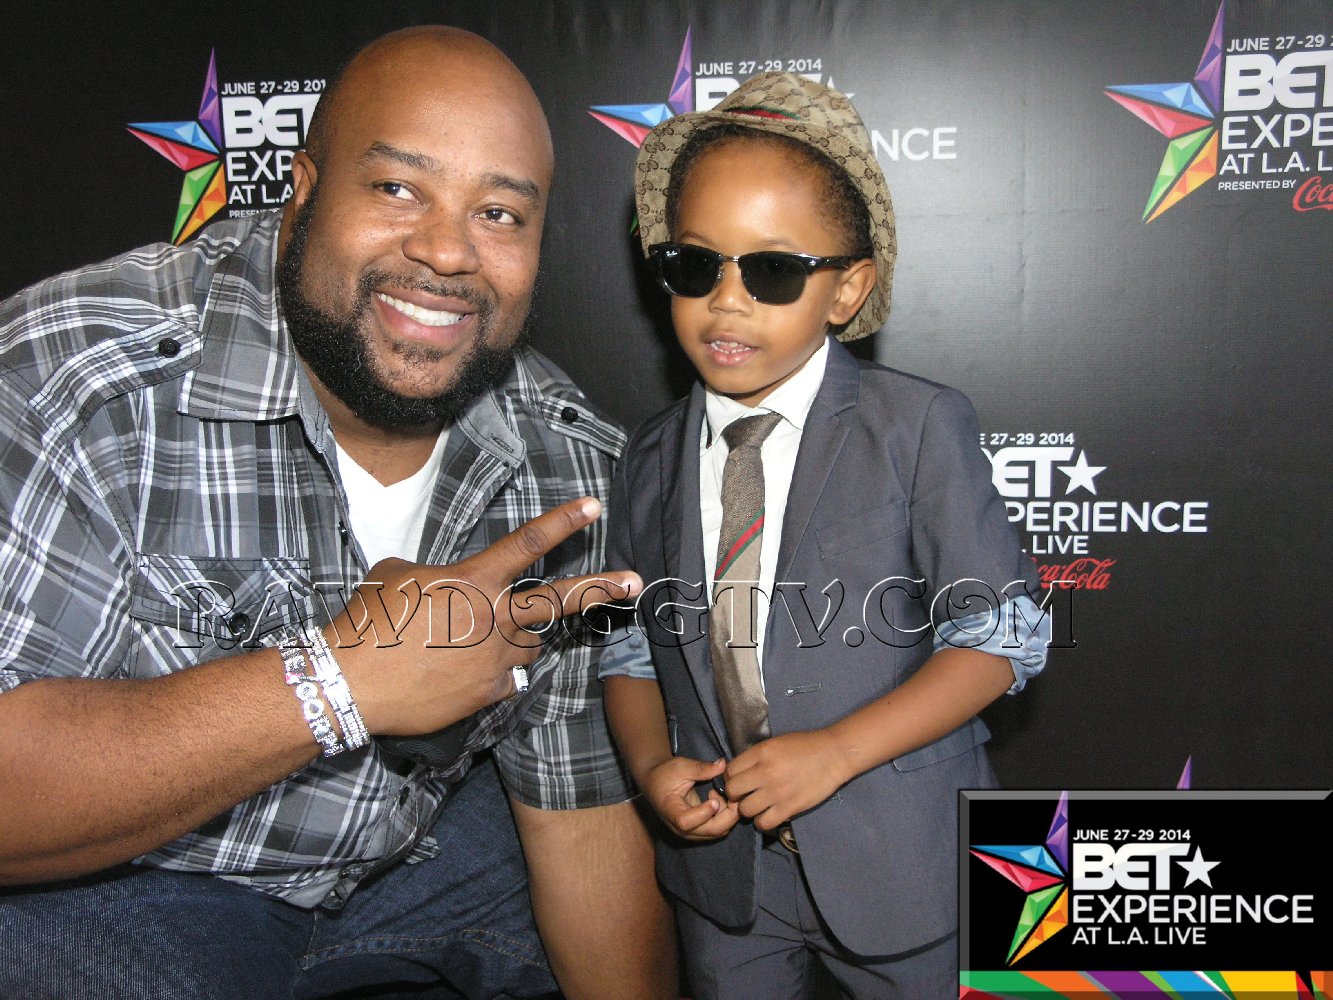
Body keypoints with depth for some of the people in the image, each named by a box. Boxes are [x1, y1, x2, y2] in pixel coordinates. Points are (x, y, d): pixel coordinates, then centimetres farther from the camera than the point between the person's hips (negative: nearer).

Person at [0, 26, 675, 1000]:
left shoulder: (565, 461, -12)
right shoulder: (79, 371, -27)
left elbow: (580, 803, -6)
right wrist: (339, 682, -38)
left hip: (411, 845, 4)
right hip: (98, 890, -2)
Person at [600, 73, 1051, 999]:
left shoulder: (918, 425, -12)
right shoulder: (652, 459, 0)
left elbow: (1002, 630, -12)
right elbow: (631, 646, 7)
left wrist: (837, 749, -21)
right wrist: (651, 763, -12)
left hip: (902, 862, -3)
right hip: (721, 858, 4)